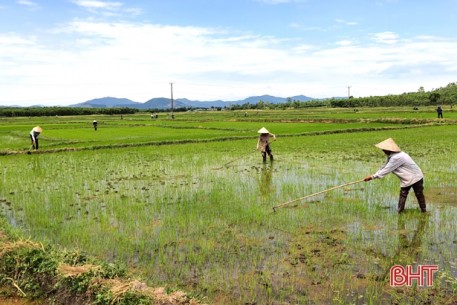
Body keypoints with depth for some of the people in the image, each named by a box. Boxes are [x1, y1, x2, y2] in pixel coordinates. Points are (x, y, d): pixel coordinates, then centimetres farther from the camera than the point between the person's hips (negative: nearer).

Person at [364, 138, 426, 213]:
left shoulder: (396, 158, -30)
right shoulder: (392, 156, 2)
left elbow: (386, 170, -27)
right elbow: (384, 167, 6)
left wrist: (372, 177, -21)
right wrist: (372, 176, -3)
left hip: (415, 177, -9)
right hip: (406, 179, 9)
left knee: (419, 195, 7)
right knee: (403, 195, 8)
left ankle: (424, 211, 20)